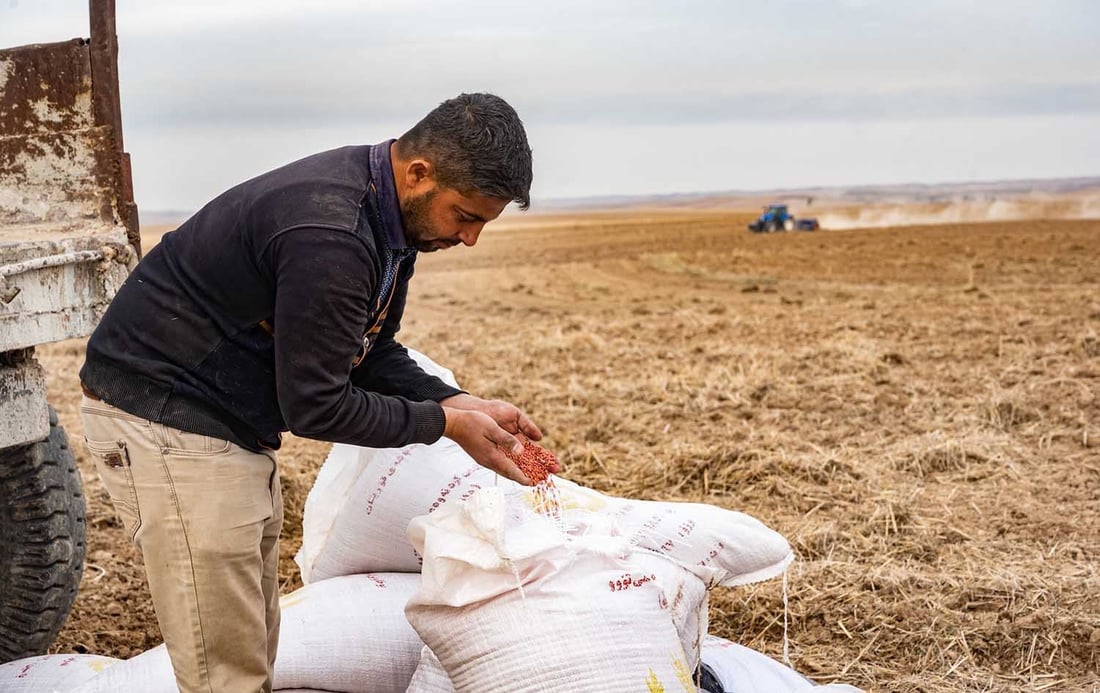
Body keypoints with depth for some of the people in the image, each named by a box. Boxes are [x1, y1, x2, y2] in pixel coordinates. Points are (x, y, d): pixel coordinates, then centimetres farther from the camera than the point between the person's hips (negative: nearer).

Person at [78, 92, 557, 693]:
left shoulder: (388, 215, 2)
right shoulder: (330, 235, -29)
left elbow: (371, 356, 11)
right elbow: (315, 406, -24)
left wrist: (463, 405, -2)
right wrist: (445, 424, -14)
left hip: (235, 427, 10)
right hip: (167, 417, -10)